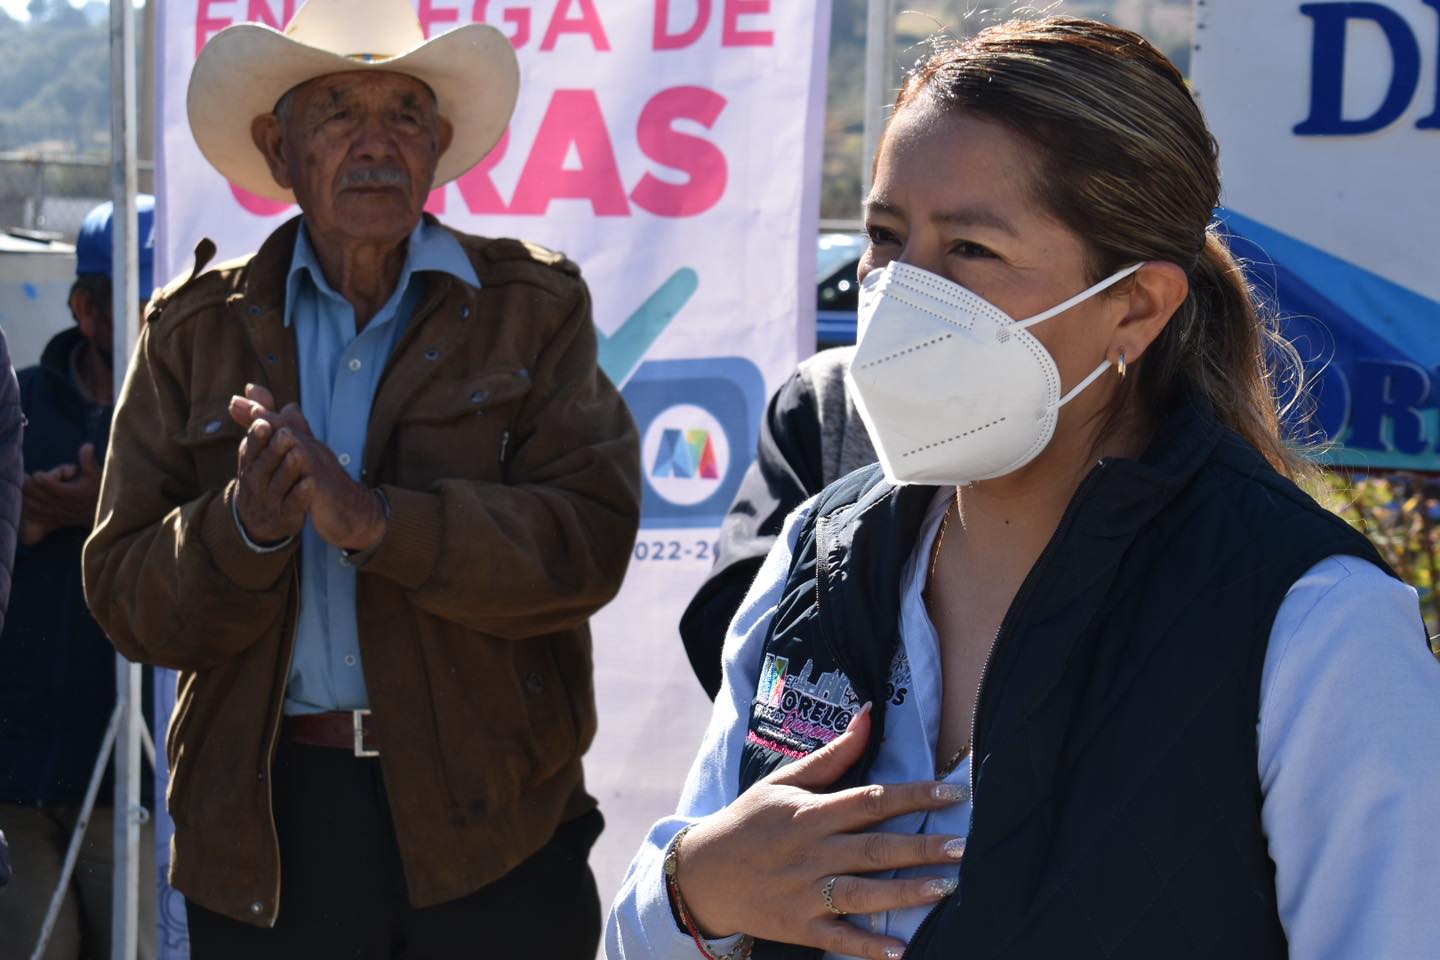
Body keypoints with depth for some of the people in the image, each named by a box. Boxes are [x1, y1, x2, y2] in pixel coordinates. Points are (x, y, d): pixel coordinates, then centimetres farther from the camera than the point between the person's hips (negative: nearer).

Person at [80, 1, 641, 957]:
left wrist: (375, 521, -22)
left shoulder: (534, 305, 2)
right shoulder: (195, 330, 6)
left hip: (493, 817, -1)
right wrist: (245, 524, -18)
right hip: (265, 824, 2)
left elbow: (590, 538, -11)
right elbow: (127, 600, 2)